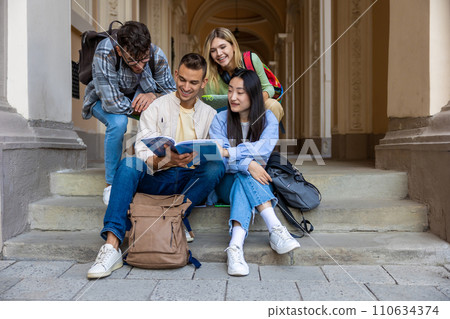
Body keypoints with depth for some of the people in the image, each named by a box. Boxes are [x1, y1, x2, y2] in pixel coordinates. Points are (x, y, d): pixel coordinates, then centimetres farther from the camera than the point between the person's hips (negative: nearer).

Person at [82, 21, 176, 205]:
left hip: (137, 96, 3)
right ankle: (111, 184, -17)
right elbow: (113, 103, -39)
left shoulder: (156, 55, -26)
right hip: (104, 100, -3)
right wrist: (137, 106, -26)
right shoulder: (104, 54, -37)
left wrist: (153, 96, -37)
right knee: (118, 122, -37)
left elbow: (172, 92, -17)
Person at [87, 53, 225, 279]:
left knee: (217, 166, -27)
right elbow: (142, 152, -6)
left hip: (191, 180, 1)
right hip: (157, 179, -1)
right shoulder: (156, 106, 5)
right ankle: (112, 246, -39)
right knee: (129, 164, -31)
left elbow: (216, 153, 3)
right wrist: (167, 161, -29)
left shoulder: (210, 114, 12)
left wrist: (197, 157, -21)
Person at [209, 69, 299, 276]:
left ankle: (236, 246, -49)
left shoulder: (268, 119, 3)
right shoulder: (220, 120, 3)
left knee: (242, 184, -34)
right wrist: (247, 164, -31)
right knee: (243, 176, -34)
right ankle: (275, 229, -43)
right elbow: (218, 158, -12)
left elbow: (264, 148, -18)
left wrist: (229, 152, -27)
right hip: (226, 183, 0)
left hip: (259, 184, 1)